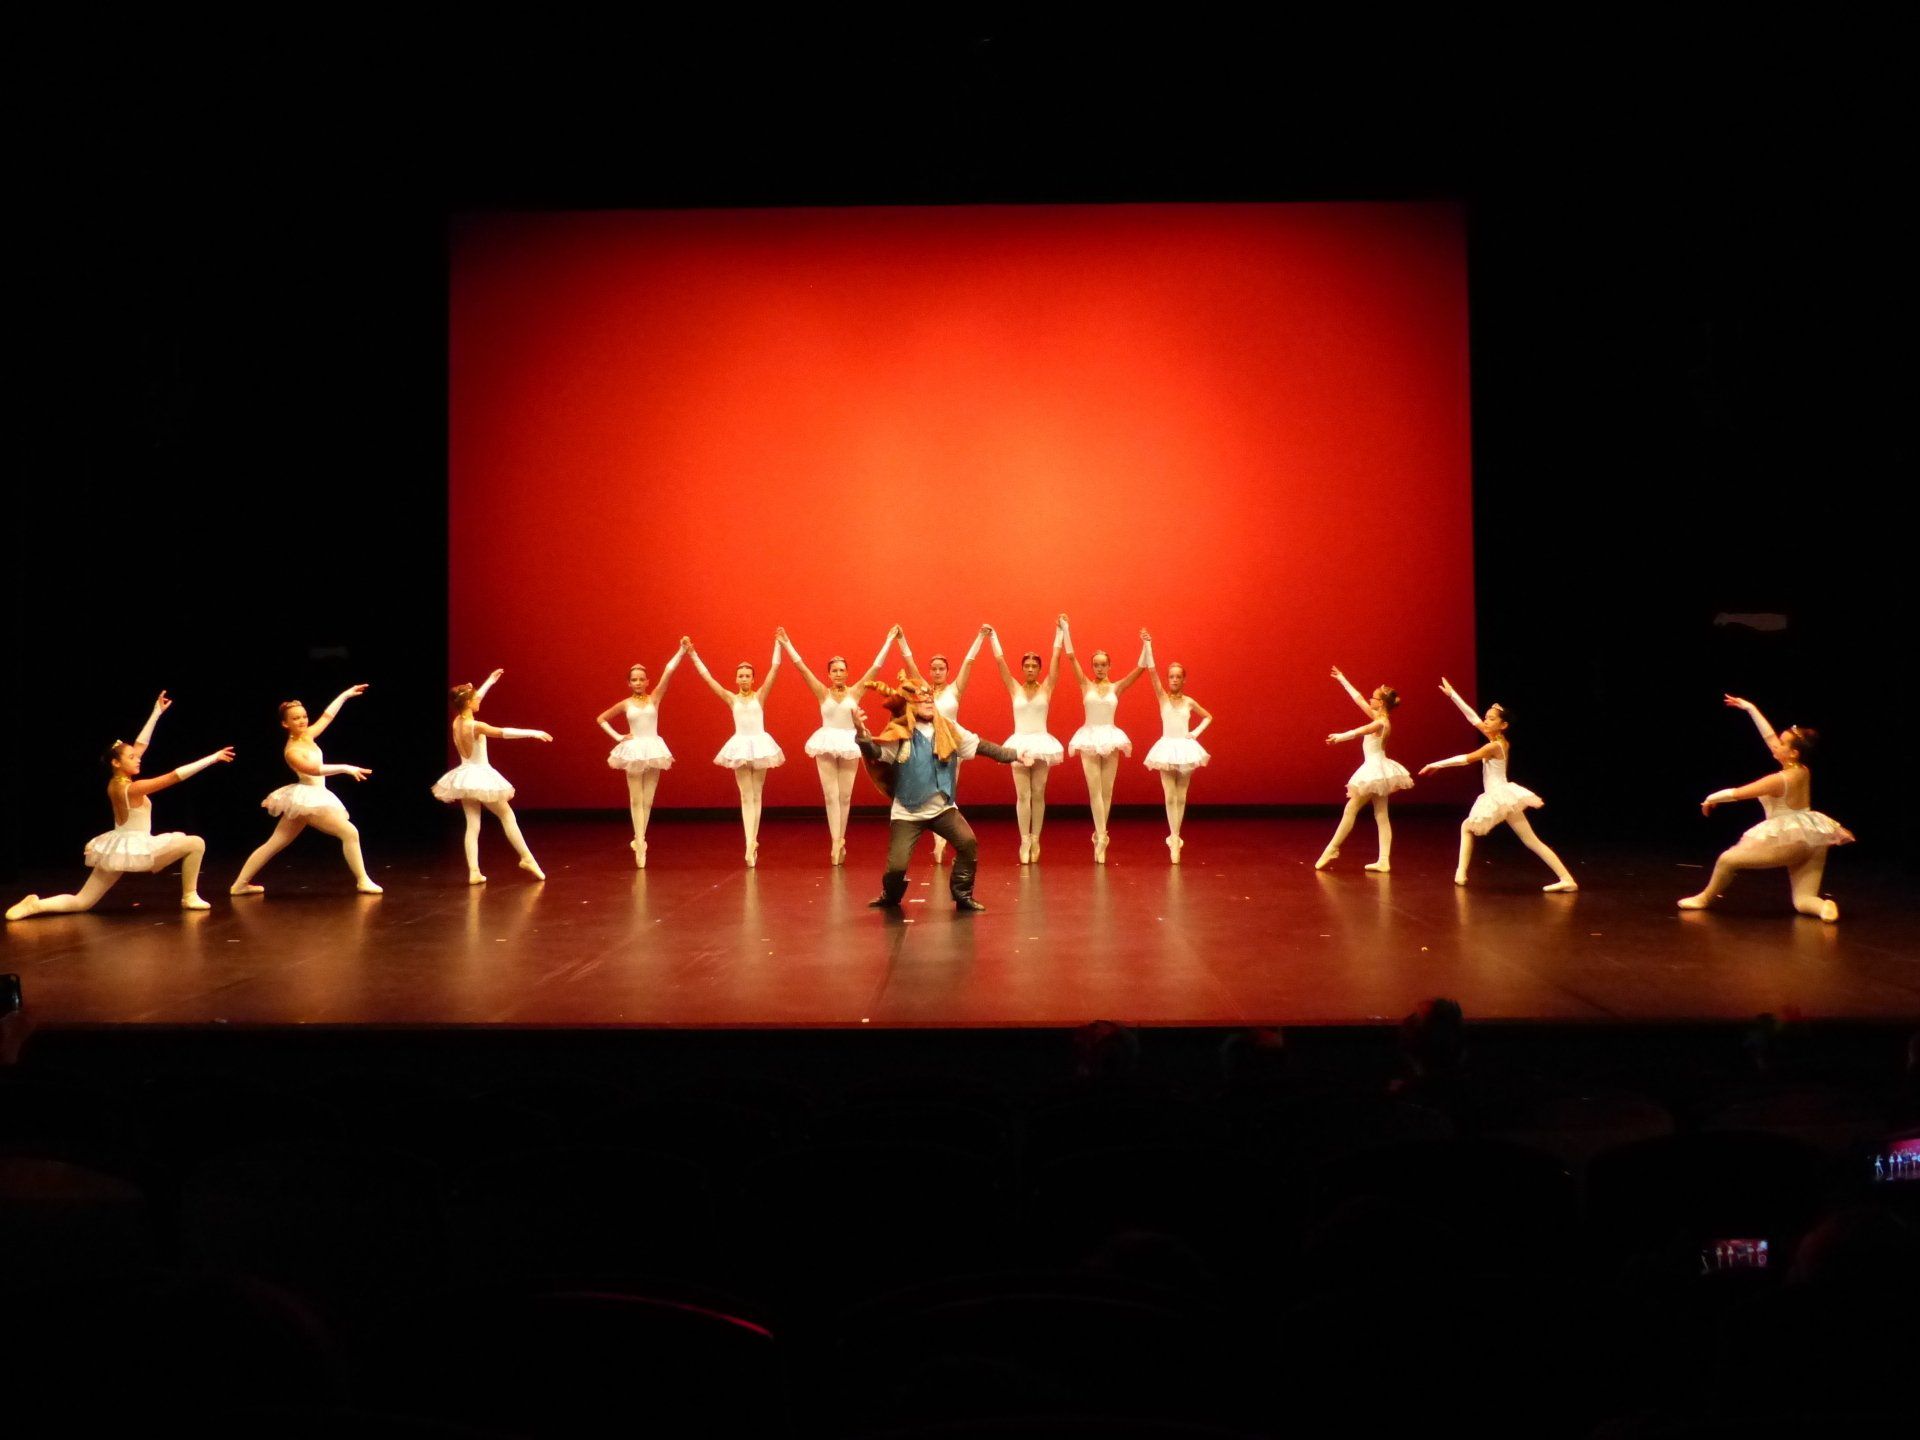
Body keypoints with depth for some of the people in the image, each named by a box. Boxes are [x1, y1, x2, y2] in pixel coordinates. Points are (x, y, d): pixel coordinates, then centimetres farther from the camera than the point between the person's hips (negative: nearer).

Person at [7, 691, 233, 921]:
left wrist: (156, 713, 16)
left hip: (118, 849, 8)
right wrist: (214, 757, -22)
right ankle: (189, 897, 0)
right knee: (196, 843, -2)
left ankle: (35, 905, -8)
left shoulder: (114, 784, 7)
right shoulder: (134, 788, -16)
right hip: (136, 848, -8)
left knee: (82, 903, 11)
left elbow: (140, 745, 13)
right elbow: (175, 776, -22)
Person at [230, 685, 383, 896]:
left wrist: (345, 694, 20)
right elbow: (314, 769, -27)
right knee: (350, 832, -8)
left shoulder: (307, 736, 8)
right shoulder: (292, 751, -15)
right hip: (308, 799, -9)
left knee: (274, 845, 11)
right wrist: (345, 768, -28)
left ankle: (239, 885, 14)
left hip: (310, 798, 9)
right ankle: (363, 881, -5)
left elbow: (327, 716, 16)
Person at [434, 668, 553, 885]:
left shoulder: (457, 722, 2)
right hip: (480, 776, -7)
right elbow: (504, 733, -30)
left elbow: (474, 699, 18)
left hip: (465, 777, 7)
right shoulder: (476, 726, -20)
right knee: (507, 815, 8)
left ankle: (474, 872, -2)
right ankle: (527, 858, 12)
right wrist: (533, 733, -30)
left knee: (472, 825, 4)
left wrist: (490, 681, 29)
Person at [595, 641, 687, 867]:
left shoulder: (654, 698, 2)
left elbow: (668, 671, -9)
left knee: (648, 800, 6)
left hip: (653, 749, 1)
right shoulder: (625, 704, 3)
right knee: (636, 800, 0)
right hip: (634, 751, -1)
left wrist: (682, 650, -18)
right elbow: (600, 719, 14)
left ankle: (639, 839, 18)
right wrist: (617, 736, 4)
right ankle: (640, 842, 1)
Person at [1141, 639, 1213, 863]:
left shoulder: (1189, 701, 4)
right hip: (1167, 748, -2)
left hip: (1185, 748, 2)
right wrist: (1148, 645, -19)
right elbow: (1152, 670, -12)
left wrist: (1197, 732, 2)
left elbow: (1208, 717, 19)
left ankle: (1175, 837, 14)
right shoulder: (1163, 697, -1)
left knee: (1181, 797, 6)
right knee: (1170, 796, -5)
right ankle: (1174, 838, -5)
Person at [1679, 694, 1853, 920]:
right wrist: (1750, 708, 17)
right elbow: (1769, 736, 13)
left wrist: (1711, 798, 7)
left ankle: (1704, 899, 21)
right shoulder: (1802, 771, 5)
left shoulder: (1780, 780, -17)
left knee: (1727, 859, 5)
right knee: (1802, 902, 8)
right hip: (1811, 840, 8)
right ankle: (1823, 907, -23)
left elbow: (1736, 793, -12)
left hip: (1790, 839, -8)